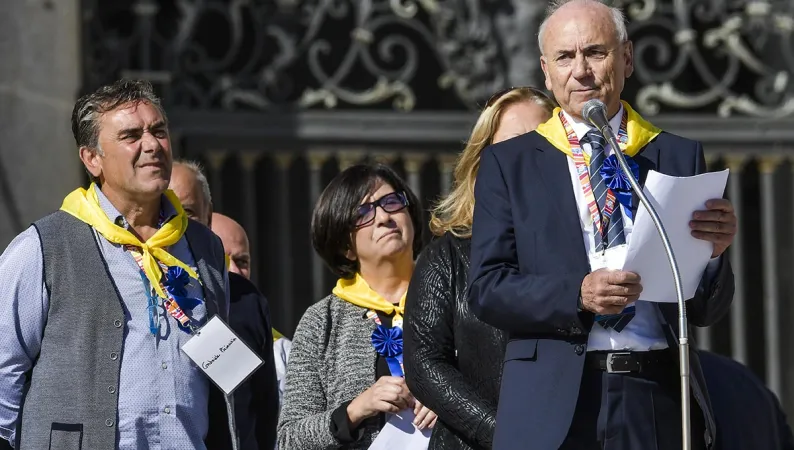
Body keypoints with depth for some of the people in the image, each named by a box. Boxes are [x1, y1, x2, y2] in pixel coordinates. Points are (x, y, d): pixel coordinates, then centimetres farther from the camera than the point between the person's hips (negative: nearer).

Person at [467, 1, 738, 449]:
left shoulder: (680, 157, 10)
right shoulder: (508, 163, 9)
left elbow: (706, 311, 9)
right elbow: (486, 289, 0)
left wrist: (714, 253, -12)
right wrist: (577, 295, -15)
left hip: (659, 408, 1)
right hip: (552, 408, -1)